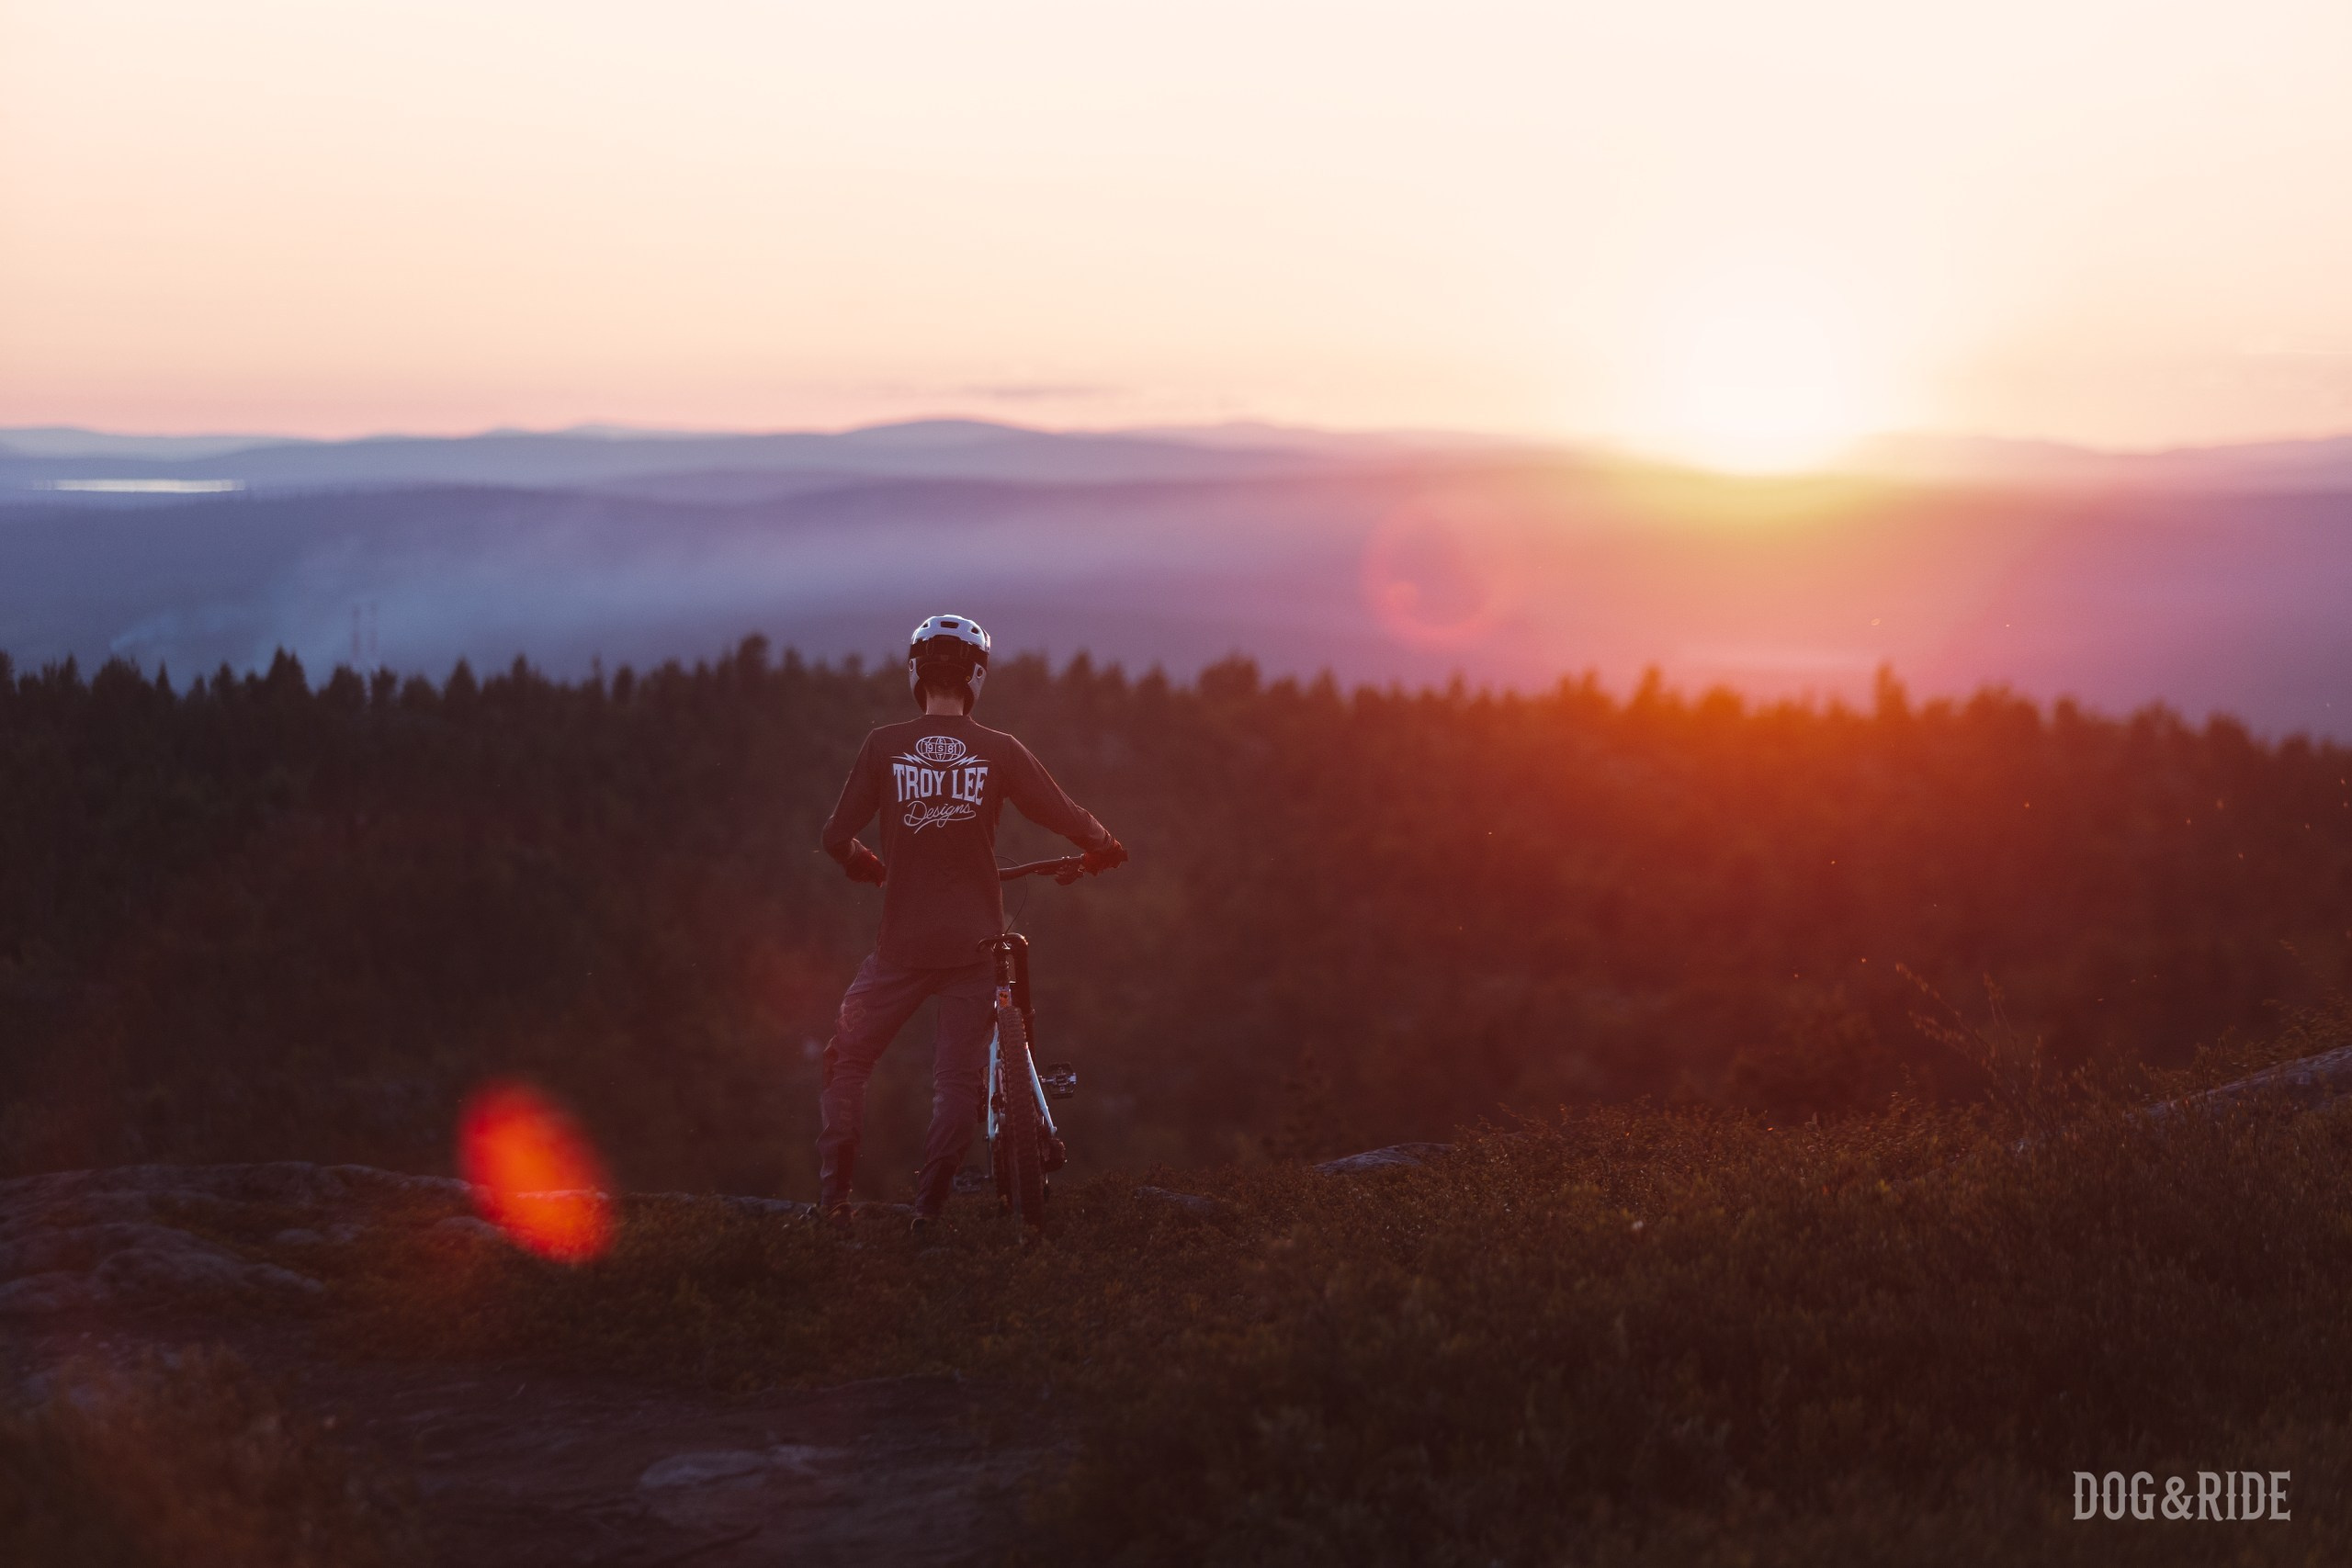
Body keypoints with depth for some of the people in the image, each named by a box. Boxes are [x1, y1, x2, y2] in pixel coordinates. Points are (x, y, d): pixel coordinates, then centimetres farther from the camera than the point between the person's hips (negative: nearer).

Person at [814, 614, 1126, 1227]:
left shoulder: (884, 746, -5)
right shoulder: (999, 751, -5)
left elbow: (837, 837, -2)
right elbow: (1067, 818, -3)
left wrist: (864, 864, 20)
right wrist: (1105, 848, 19)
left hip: (902, 941, 0)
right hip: (974, 942, 0)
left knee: (847, 1061, 16)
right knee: (960, 1077, 9)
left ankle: (833, 1196, 11)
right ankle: (930, 1209, 6)